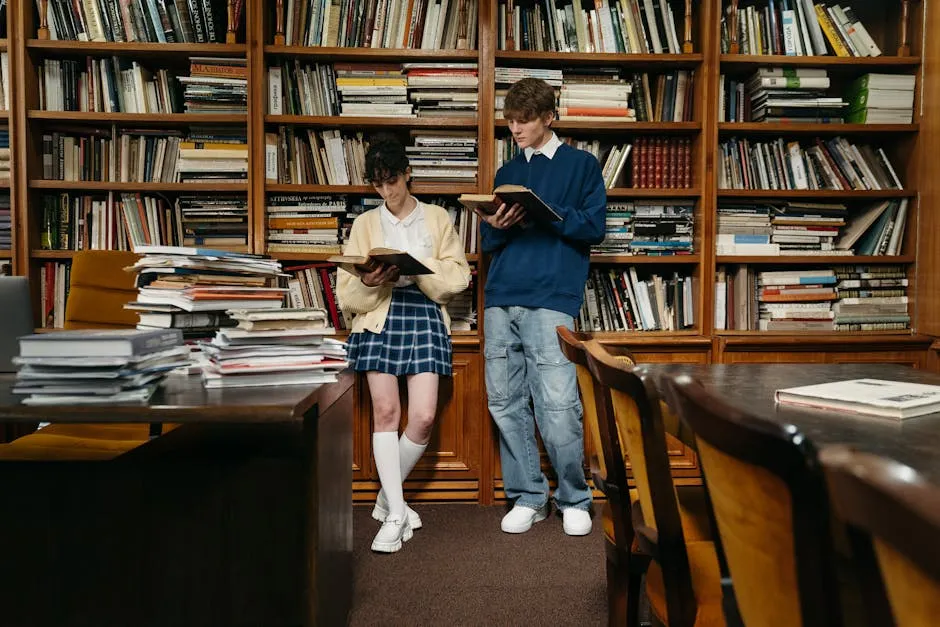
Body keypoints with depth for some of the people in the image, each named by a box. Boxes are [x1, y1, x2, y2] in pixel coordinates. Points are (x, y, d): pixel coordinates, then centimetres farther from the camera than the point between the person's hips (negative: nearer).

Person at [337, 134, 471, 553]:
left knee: (424, 416, -9)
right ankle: (395, 515, -1)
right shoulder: (365, 223, 13)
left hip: (424, 316, 0)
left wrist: (417, 267, -12)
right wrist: (368, 283, -14)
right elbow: (347, 294, 8)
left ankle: (387, 497, 15)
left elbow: (458, 276, 4)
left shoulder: (437, 218, 12)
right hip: (378, 319, 0)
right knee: (385, 410, -11)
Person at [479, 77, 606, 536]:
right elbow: (486, 242, 19)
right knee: (505, 403, 4)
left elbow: (594, 227, 1)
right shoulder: (506, 173, 23)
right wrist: (497, 226, -3)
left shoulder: (581, 164, 11)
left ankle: (574, 499, 11)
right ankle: (527, 497, 17)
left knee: (558, 405, -9)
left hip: (552, 298, -5)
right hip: (501, 299, 5)